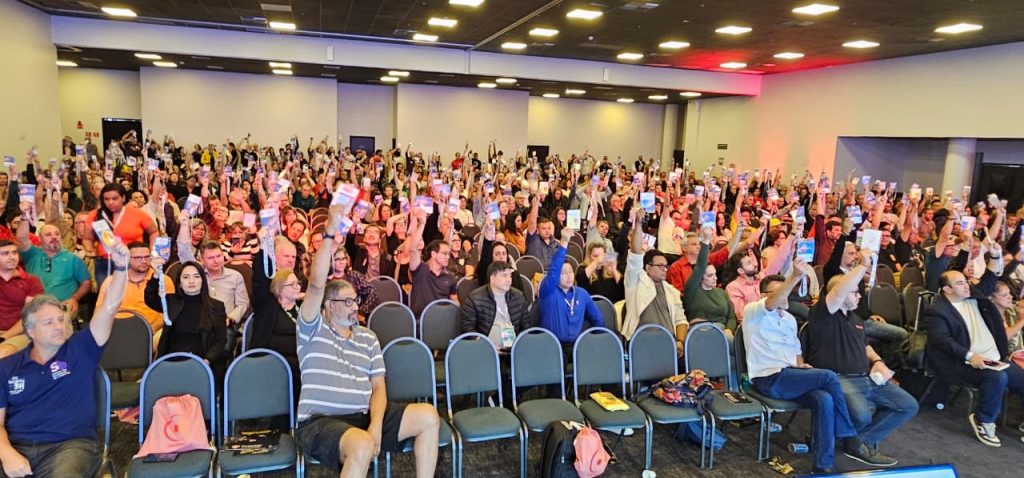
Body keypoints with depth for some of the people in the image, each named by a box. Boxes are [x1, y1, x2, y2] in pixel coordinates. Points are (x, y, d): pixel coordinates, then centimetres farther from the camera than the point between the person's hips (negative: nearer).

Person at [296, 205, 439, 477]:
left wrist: (376, 425, -9)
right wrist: (330, 233, -22)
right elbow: (316, 285, -17)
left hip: (364, 416, 6)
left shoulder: (368, 337, 15)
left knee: (428, 416, -10)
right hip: (321, 421, -5)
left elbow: (378, 386, 11)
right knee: (363, 446, -37)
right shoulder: (313, 330, 1)